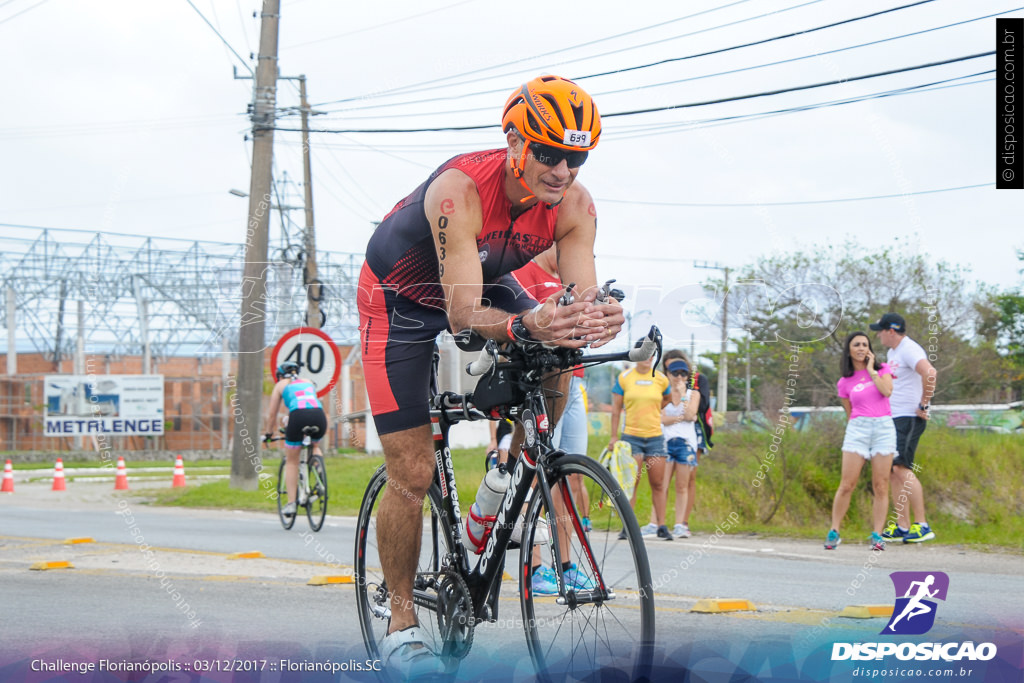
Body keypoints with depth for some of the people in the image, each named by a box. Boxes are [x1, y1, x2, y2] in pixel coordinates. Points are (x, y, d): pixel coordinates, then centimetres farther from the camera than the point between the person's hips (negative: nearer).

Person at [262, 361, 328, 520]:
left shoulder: (281, 385, 24)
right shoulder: (308, 382, 34)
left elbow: (272, 414, 27)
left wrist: (267, 433, 41)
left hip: (298, 416, -3)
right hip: (319, 416, 3)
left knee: (291, 461, 14)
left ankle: (291, 502, 8)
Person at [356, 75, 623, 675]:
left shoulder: (576, 206, -23)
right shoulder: (460, 190, -38)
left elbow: (582, 294, -29)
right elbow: (462, 314, -43)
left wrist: (597, 317, -52)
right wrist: (525, 326, -61)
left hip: (484, 283, 5)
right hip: (402, 296, -5)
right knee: (413, 476, -7)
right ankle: (402, 622, 9)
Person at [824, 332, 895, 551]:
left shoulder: (882, 368, 9)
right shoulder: (845, 382, 9)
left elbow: (887, 391, -9)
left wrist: (871, 370, -4)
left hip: (884, 427, 0)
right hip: (858, 428, 0)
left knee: (881, 486, -3)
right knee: (847, 485, -7)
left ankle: (877, 535, 0)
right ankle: (834, 532, 1)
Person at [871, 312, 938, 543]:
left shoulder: (909, 350, -14)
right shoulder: (892, 352, 18)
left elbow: (930, 373, -32)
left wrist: (923, 405, -24)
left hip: (909, 418, -10)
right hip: (894, 420, 10)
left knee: (901, 468, -18)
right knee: (893, 472, 8)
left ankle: (922, 526, -17)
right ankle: (902, 527, 11)